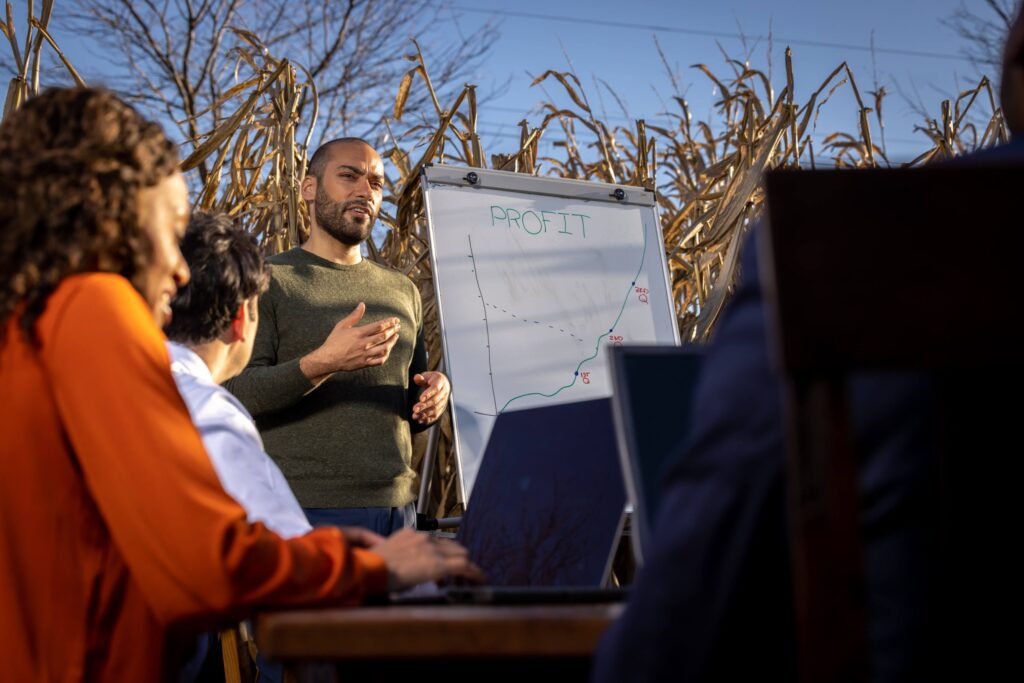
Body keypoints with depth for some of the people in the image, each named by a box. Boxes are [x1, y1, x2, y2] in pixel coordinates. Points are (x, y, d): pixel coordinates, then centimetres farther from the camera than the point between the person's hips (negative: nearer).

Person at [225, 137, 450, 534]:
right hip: (306, 507, -5)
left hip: (396, 506, 6)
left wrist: (435, 395, -1)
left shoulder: (402, 291, 16)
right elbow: (234, 395, -12)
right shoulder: (269, 281, -1)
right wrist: (320, 364, -27)